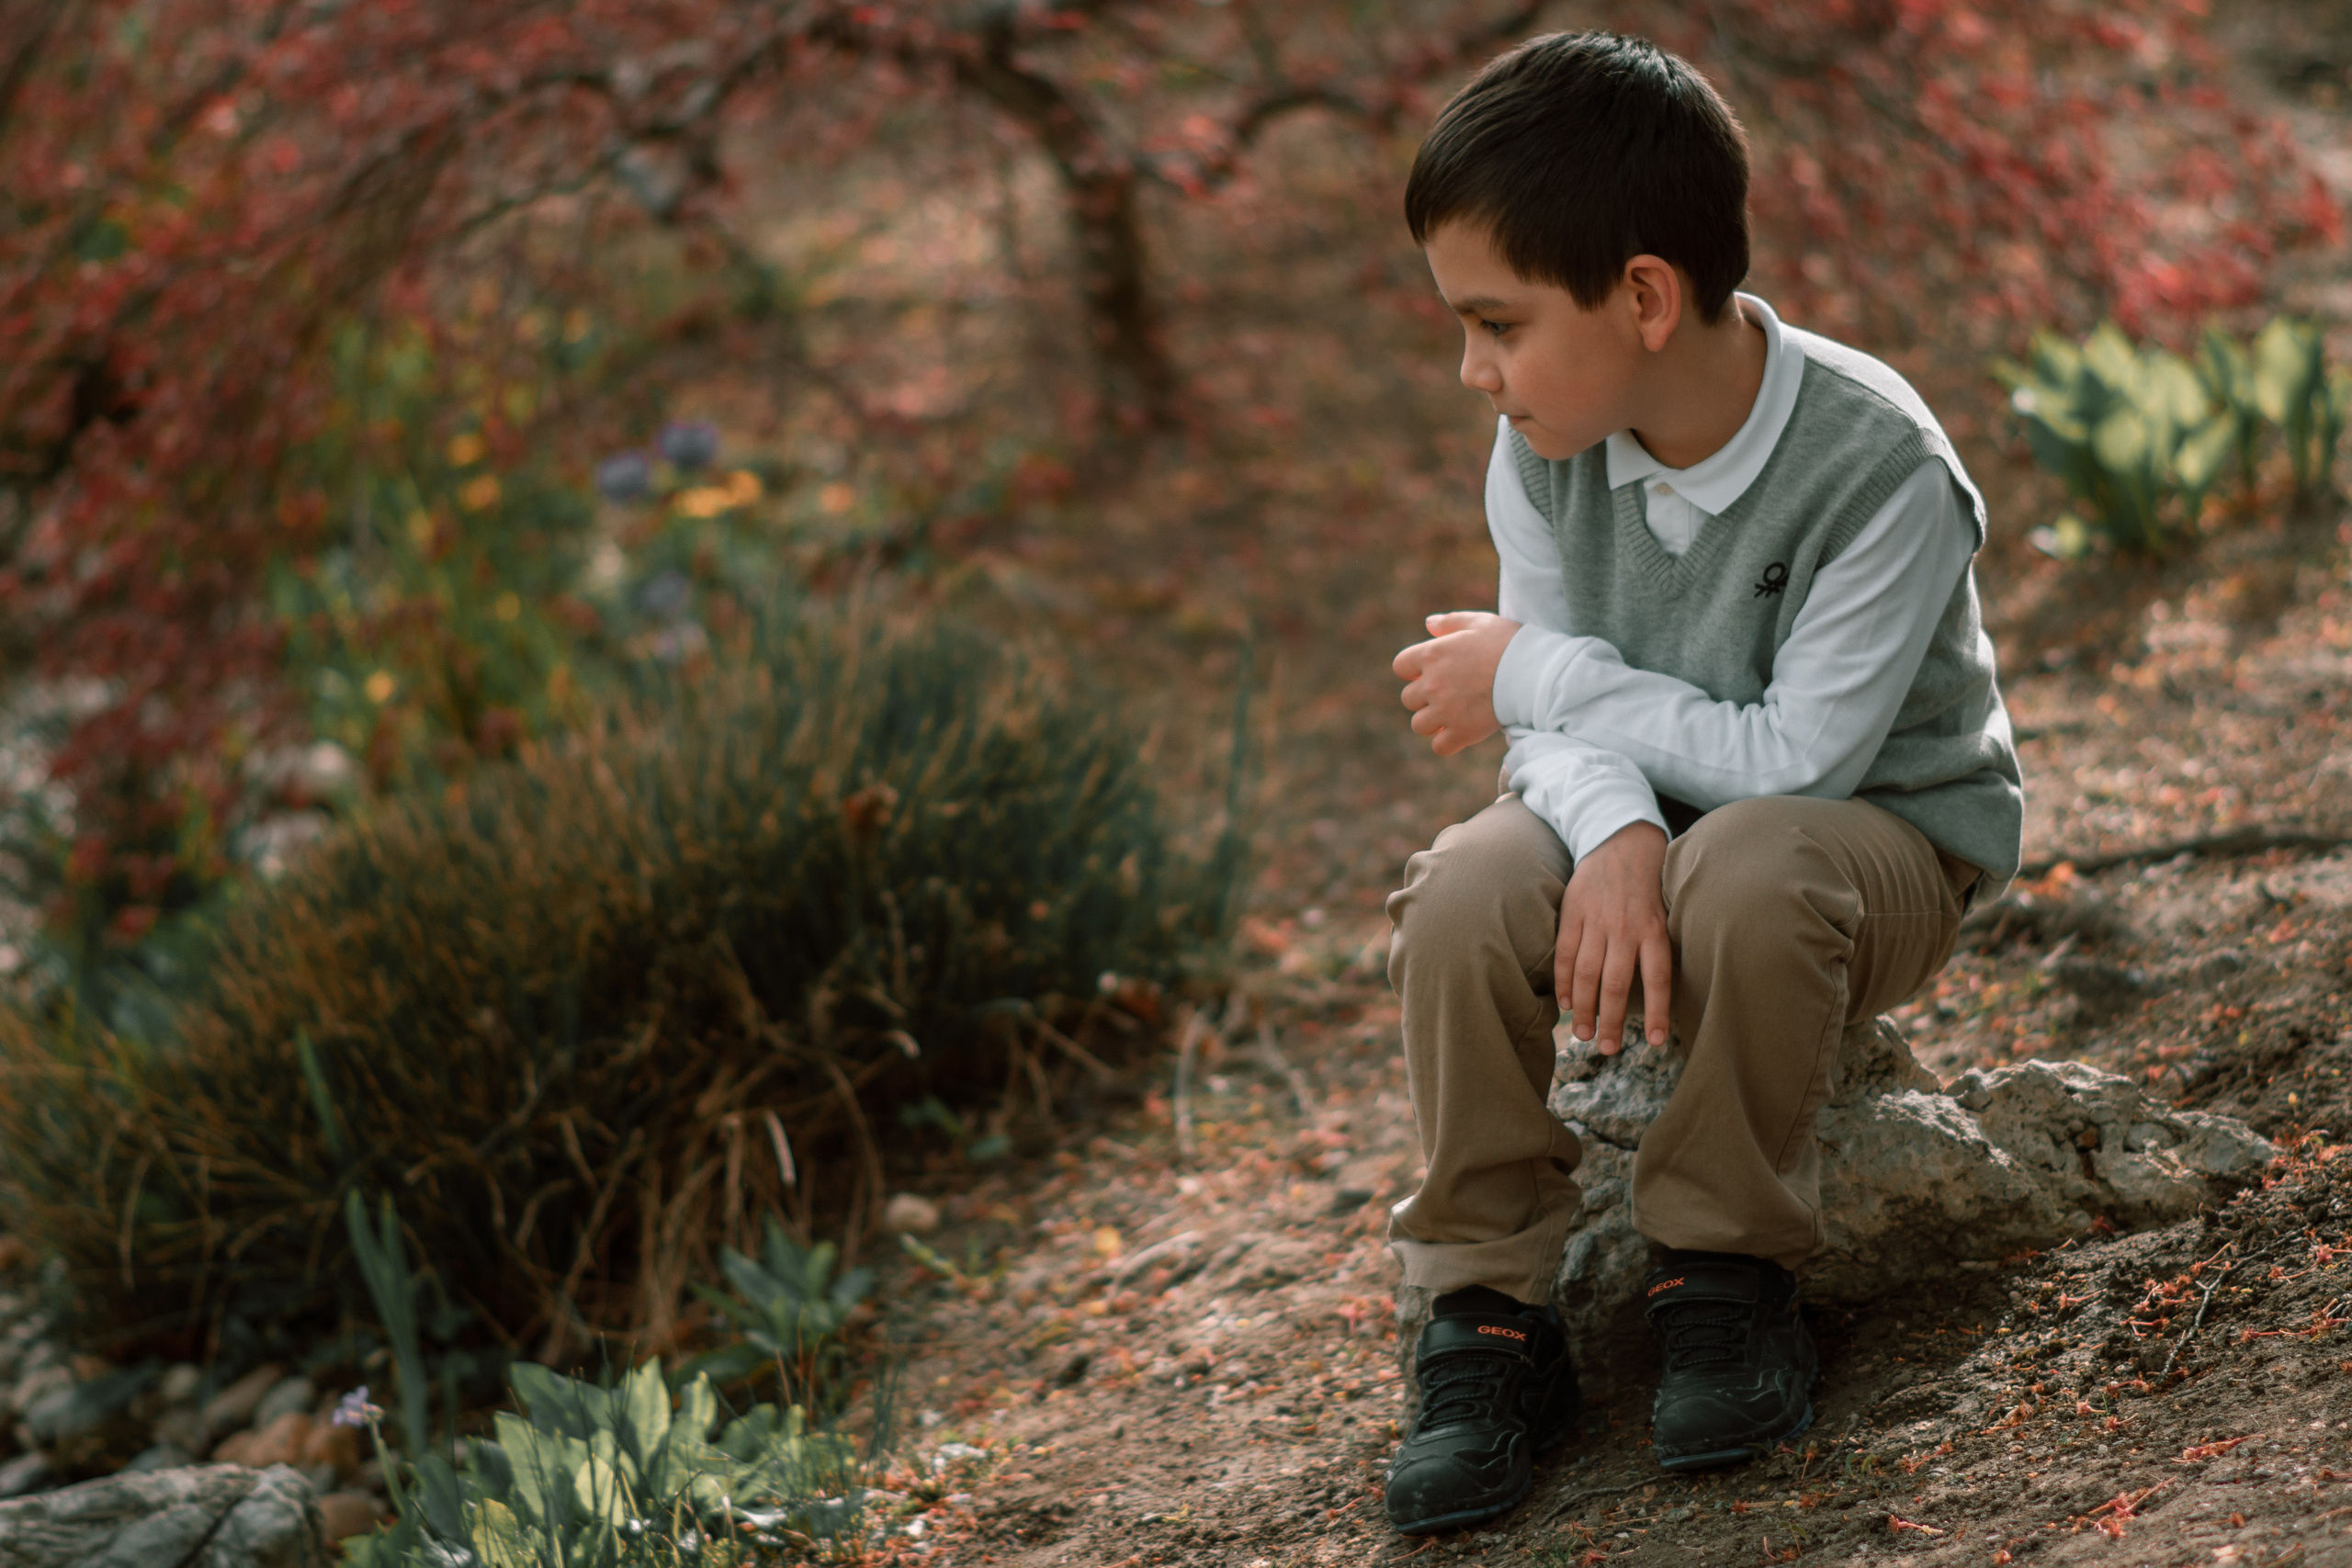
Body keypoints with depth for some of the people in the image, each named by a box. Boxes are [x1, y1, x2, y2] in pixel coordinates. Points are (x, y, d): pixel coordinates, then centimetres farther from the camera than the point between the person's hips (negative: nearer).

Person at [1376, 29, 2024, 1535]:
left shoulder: (1882, 470, -27)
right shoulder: (1549, 447, -10)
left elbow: (1797, 759, -27)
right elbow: (1556, 721, -8)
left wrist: (1538, 675, -20)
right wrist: (1613, 835, -32)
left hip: (1887, 837, -4)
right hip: (1644, 829, 4)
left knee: (1747, 868, -39)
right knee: (1465, 897, -27)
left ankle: (1726, 1268, -15)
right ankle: (1490, 1311, -9)